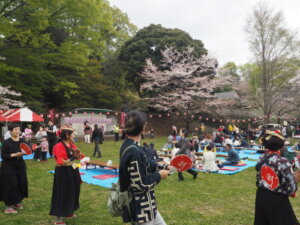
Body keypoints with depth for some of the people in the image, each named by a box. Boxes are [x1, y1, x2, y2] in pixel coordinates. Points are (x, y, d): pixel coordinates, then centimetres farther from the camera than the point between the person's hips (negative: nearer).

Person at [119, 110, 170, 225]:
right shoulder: (134, 152, -29)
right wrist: (159, 175, -12)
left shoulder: (128, 145, 2)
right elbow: (141, 185, -26)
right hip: (140, 209, -10)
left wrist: (164, 167, 11)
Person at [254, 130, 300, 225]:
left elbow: (259, 181, 5)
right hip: (277, 200, -6)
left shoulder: (261, 159, -4)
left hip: (261, 196, 6)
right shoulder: (283, 162, -22)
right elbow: (290, 189, -17)